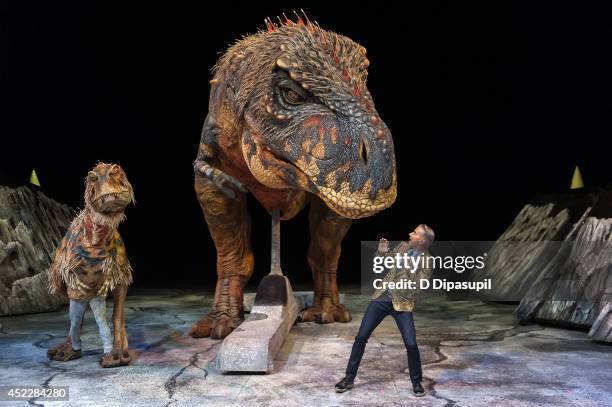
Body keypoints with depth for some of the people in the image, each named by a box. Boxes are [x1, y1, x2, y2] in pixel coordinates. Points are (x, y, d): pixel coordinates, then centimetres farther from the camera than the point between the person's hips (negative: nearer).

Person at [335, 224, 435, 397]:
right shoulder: (403, 245, 6)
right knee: (361, 337, 2)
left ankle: (416, 382, 15)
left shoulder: (427, 261, -9)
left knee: (411, 344, -11)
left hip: (402, 304, -4)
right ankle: (349, 378, 15)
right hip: (381, 298, 4)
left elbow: (418, 286, -19)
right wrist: (382, 252, -3)